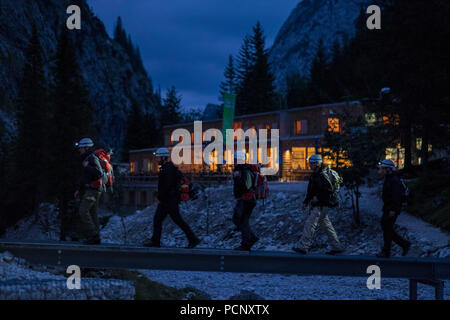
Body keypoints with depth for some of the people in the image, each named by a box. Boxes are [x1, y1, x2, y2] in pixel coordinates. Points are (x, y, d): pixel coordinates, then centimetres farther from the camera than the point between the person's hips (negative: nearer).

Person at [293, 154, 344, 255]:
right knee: (327, 225, 13)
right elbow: (311, 191, 23)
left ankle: (303, 247, -10)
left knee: (309, 224, -11)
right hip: (317, 205, 10)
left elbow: (329, 189, -21)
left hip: (321, 205, -10)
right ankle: (337, 247, 19)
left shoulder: (322, 175, -15)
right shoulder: (314, 175, 16)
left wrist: (318, 197, -19)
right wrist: (305, 202, 19)